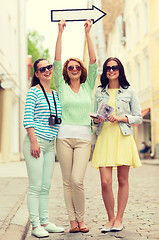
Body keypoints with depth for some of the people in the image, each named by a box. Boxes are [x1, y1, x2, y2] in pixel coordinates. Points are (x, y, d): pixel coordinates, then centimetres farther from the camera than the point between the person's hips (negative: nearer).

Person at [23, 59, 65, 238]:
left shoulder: (55, 94, 16)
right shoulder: (33, 92, -4)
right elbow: (27, 119, -11)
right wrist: (34, 141, -17)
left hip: (50, 144, 7)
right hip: (35, 142, -7)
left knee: (46, 186, 10)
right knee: (36, 186, -6)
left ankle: (45, 222, 17)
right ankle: (35, 225, -1)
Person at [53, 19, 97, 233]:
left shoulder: (88, 87, 11)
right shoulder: (62, 87, 9)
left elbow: (93, 62, 2)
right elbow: (57, 61, 1)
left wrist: (88, 33, 0)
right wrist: (60, 33, -2)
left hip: (83, 137, 0)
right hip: (64, 136, 1)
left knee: (77, 181, -11)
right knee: (67, 182, 1)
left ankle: (81, 219, 6)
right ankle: (73, 221, 9)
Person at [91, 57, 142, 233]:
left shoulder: (129, 91, 7)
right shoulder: (99, 92, 14)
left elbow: (138, 118, 6)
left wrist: (121, 117, -9)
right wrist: (96, 119, -3)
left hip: (123, 138, -1)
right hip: (104, 138, 1)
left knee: (122, 180, 3)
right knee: (105, 181, -7)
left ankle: (119, 219, 14)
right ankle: (111, 218, 9)